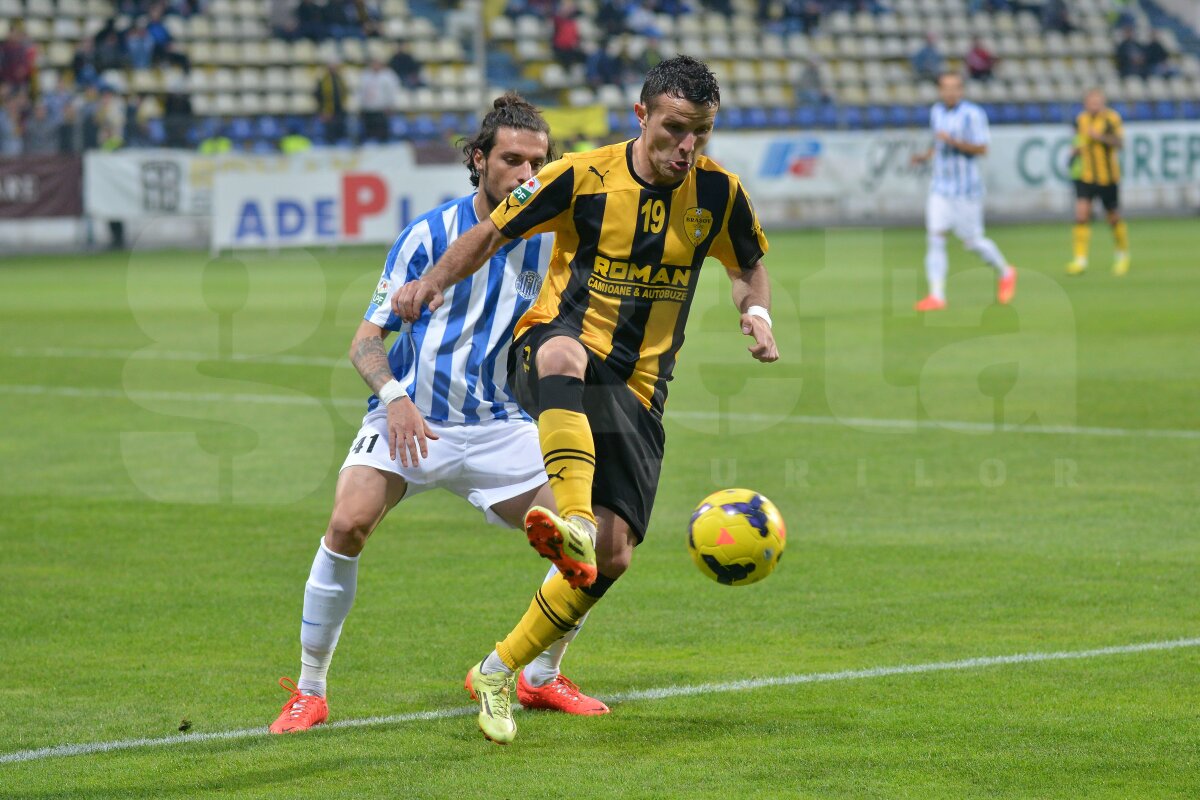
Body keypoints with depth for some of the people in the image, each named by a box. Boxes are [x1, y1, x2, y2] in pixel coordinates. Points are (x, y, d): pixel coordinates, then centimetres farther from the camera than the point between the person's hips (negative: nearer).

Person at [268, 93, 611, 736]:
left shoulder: (549, 243, 1)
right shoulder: (428, 235, -7)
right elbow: (367, 337, -6)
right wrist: (394, 398, -23)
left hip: (498, 426, 3)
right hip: (409, 419, -3)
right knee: (348, 524, -26)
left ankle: (541, 679, 19)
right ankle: (309, 693, -11)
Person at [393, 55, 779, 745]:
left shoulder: (718, 194, 0)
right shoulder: (583, 178, -8)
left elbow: (750, 267, 18)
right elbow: (493, 234, 3)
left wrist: (757, 313, -4)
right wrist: (434, 282, -14)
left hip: (635, 390, 3)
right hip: (552, 351, -3)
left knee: (612, 557, -8)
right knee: (565, 352, -44)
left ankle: (498, 674, 10)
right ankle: (573, 520, -59)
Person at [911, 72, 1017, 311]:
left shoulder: (973, 114, -11)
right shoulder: (936, 112, 8)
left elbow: (981, 149, -14)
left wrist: (953, 142, -26)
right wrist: (926, 155, 4)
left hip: (966, 189, -5)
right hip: (940, 187, 5)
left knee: (972, 241, 2)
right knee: (934, 236, -8)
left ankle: (1005, 273, 29)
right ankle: (936, 295, -8)